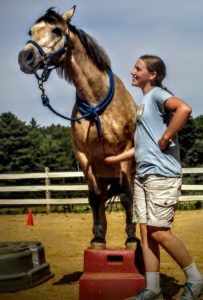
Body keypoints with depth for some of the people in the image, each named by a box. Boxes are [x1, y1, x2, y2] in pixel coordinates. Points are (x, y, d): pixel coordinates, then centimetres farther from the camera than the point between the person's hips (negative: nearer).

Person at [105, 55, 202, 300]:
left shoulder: (157, 94, -6)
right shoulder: (145, 102, 21)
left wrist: (165, 138, -22)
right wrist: (116, 158, 21)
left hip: (162, 175, -9)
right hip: (143, 175, 9)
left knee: (159, 232, -9)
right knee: (146, 232, 6)